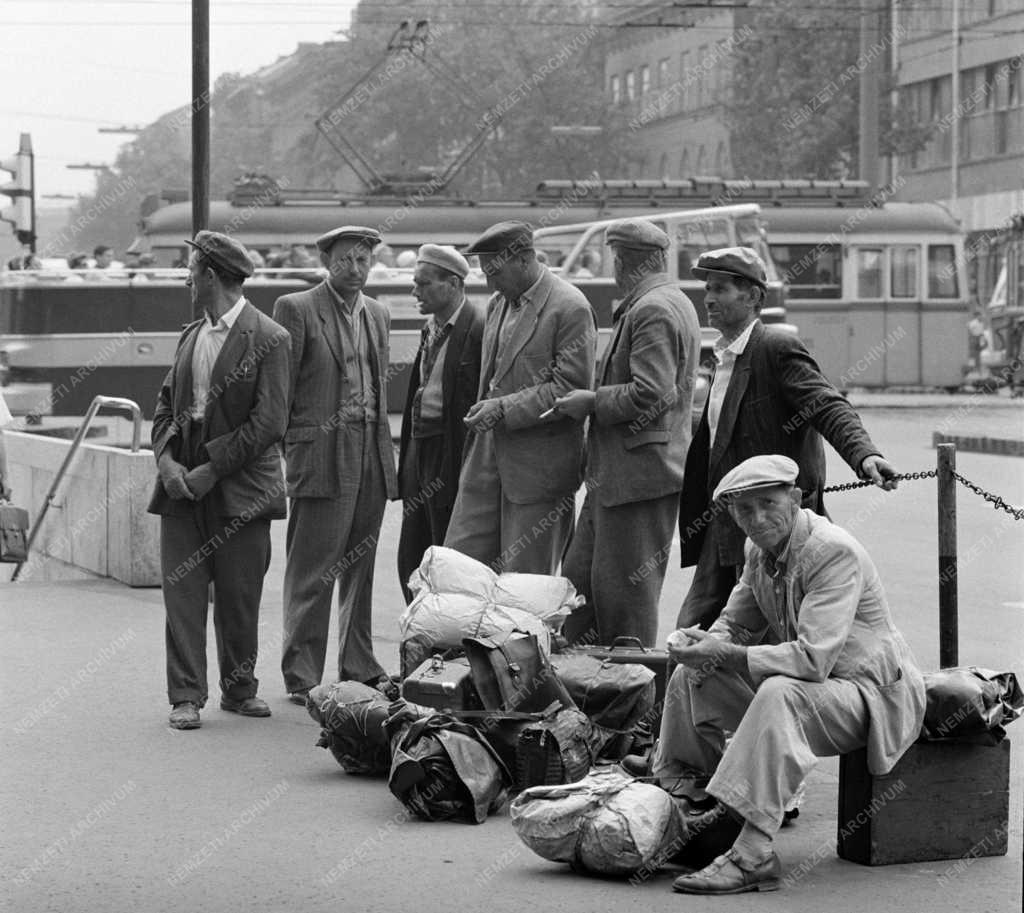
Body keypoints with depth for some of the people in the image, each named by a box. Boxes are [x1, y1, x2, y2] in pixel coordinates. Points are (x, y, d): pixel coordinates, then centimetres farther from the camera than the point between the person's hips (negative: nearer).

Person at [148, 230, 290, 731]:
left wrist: (211, 469, -14)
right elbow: (165, 405, 15)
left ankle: (239, 689, 19)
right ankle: (186, 697, 3)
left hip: (238, 487, -5)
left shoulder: (267, 339, -7)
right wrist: (167, 461, -3)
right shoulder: (190, 335, 13)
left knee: (240, 598, 4)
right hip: (182, 484, 5)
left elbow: (269, 422, -13)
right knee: (182, 591, 0)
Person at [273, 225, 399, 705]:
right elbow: (279, 390, -4)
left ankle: (359, 669, 19)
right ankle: (301, 678, 0)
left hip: (372, 457, 6)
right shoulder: (296, 309, -3)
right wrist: (286, 450, -7)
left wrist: (385, 448, 14)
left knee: (360, 569, 11)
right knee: (311, 574, -4)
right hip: (321, 455, -6)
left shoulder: (377, 314, 16)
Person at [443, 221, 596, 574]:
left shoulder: (570, 308, -13)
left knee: (527, 581, -1)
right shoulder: (498, 304, 13)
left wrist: (504, 409, -19)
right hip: (488, 458, 8)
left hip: (539, 465, -8)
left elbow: (572, 389, -17)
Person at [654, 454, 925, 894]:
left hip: (872, 693, -9)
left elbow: (813, 658, -33)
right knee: (691, 677, 1)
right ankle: (677, 798, 9)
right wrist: (706, 645, -10)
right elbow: (737, 623, 15)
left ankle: (753, 856, -38)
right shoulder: (760, 550, 2)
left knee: (779, 693, -37)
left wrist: (726, 654, -33)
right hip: (801, 684, 9)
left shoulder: (836, 553, -24)